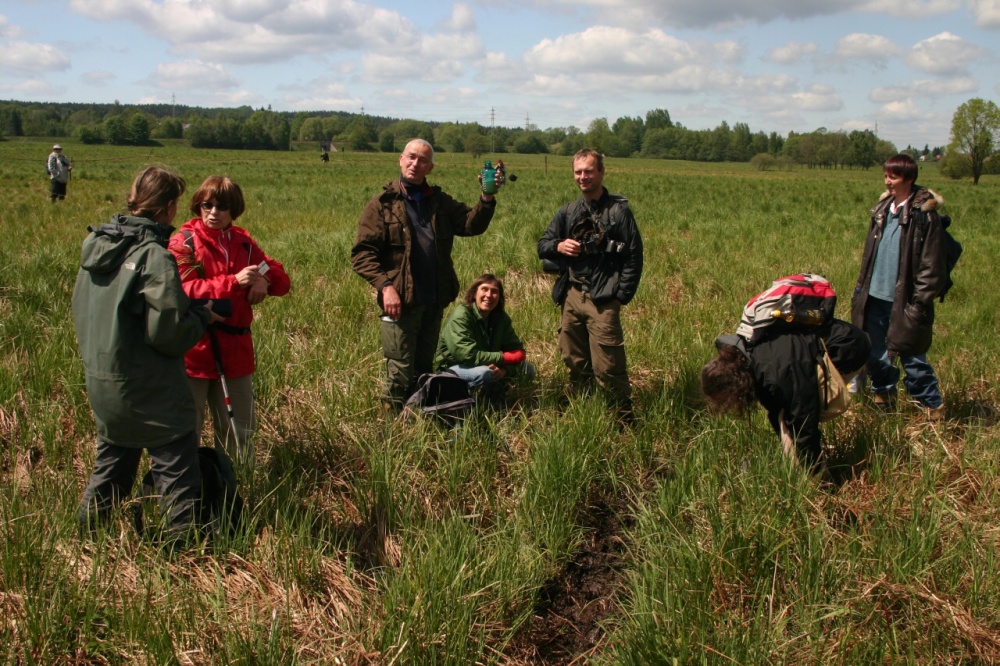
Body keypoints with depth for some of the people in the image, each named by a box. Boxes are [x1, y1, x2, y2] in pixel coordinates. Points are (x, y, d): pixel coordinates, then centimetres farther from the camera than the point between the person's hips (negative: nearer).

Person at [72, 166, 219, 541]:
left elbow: (84, 311, 12)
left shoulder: (96, 243, 2)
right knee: (176, 469, 4)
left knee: (113, 463, 25)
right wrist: (204, 316, -6)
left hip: (100, 381, 8)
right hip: (149, 391, -8)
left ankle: (87, 530, 34)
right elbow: (168, 334, -23)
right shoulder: (155, 257, -21)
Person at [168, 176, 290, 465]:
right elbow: (183, 291, -17)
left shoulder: (243, 243, 11)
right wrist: (234, 282, -25)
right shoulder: (184, 242, -4)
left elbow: (282, 280, 10)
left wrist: (264, 280, -14)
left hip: (234, 351, 5)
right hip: (194, 351, -5)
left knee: (240, 433, 14)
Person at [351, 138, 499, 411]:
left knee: (425, 366, 17)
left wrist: (487, 199, -17)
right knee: (400, 370, -1)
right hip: (400, 301, -5)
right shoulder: (383, 204, -3)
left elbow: (472, 224, 1)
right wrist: (385, 285, -21)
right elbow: (362, 253, -9)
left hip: (434, 301, 5)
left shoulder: (440, 202, 13)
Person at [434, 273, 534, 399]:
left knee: (528, 370, -5)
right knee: (484, 373, -37)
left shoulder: (501, 317, -4)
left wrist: (504, 369, -28)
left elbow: (516, 349, -6)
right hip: (454, 368, -7)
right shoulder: (460, 316, -23)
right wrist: (504, 357, -27)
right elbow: (467, 355, -32)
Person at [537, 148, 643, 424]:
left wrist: (621, 296, -11)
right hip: (571, 297, 6)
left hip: (603, 301, -6)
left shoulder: (618, 210, -4)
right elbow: (542, 246, 15)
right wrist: (558, 246, -8)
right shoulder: (568, 212, 12)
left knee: (607, 367, -8)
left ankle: (625, 417, 5)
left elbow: (634, 257, -5)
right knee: (574, 361, 15)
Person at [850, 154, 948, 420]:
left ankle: (933, 408, 15)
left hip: (904, 300, -6)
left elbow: (931, 263, -11)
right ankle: (883, 397, 34)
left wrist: (920, 302, -14)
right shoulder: (883, 208, 9)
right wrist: (861, 288, 13)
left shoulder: (924, 214, -11)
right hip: (874, 296, 6)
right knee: (876, 355, 15)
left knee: (912, 357, 1)